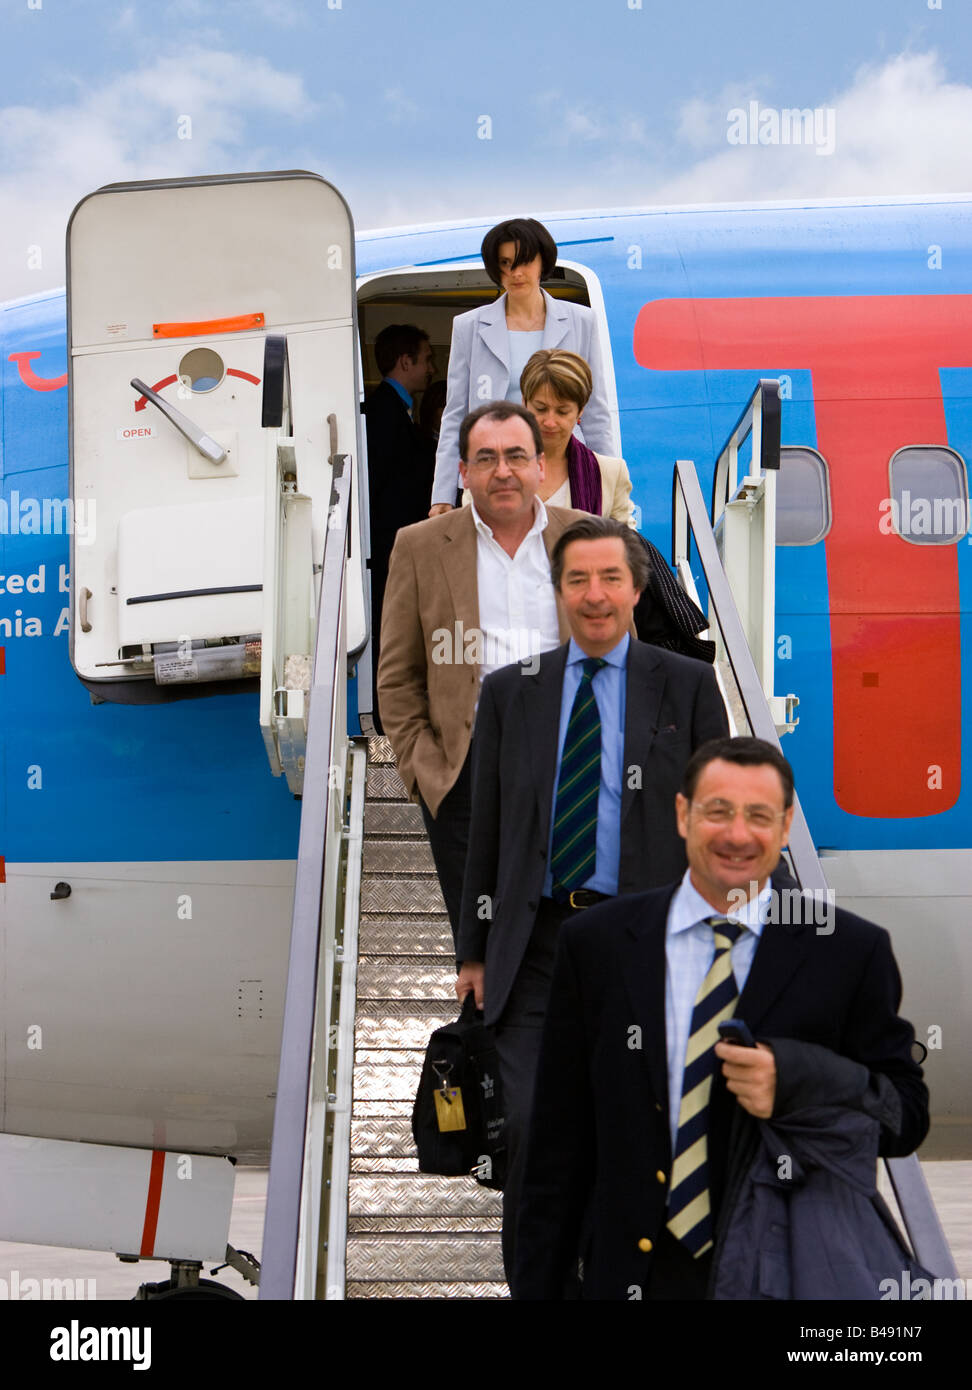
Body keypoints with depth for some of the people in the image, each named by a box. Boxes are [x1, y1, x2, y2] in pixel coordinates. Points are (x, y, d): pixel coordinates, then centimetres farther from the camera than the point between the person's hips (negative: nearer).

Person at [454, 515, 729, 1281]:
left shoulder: (688, 685, 3)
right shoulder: (510, 691, 8)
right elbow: (486, 828, 9)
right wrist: (475, 949, 7)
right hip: (537, 942, 1)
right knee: (531, 1127, -6)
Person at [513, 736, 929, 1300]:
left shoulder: (854, 952, -6)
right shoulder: (597, 943, -3)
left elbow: (908, 1116, -6)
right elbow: (559, 1143, 0)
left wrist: (797, 1082, -24)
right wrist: (537, 1286, -1)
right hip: (636, 1271, 1)